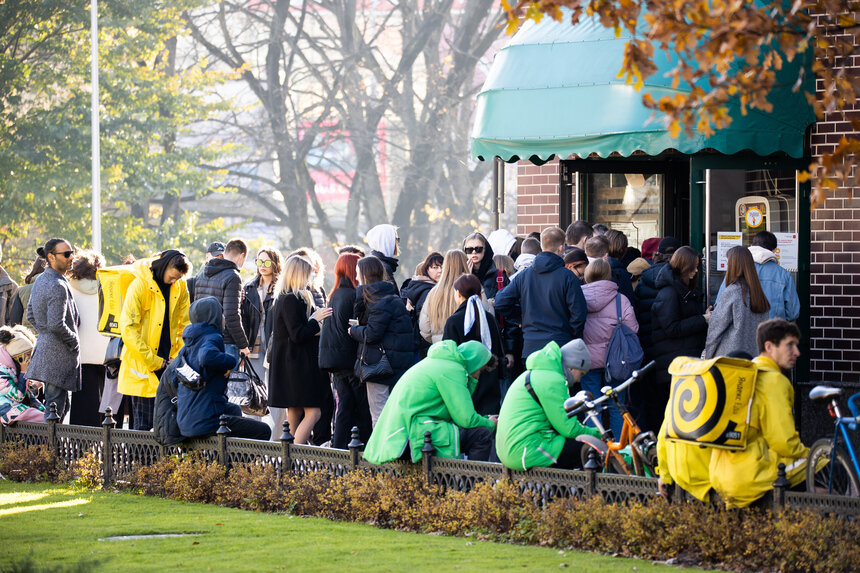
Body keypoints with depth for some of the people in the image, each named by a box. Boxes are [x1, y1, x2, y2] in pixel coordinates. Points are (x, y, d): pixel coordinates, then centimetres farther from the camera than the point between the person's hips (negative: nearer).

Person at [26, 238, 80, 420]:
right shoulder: (57, 286, -19)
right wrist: (74, 341, -10)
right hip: (59, 354, -10)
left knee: (62, 406, 16)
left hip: (44, 346, 10)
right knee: (55, 407, -7)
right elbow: (56, 325, -24)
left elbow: (30, 315, 21)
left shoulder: (40, 280, 12)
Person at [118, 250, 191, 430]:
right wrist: (152, 361, -15)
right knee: (143, 421, -5)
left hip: (167, 361, 5)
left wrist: (178, 357, 1)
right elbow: (128, 328, -14)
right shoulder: (140, 286, -11)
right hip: (142, 364, -5)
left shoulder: (180, 287, 5)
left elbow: (184, 325, 14)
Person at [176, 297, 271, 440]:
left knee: (234, 409, 39)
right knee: (263, 431, -4)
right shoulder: (212, 338, -13)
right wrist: (233, 361, -20)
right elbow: (207, 357, -37)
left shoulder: (190, 342, 14)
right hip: (204, 421, -10)